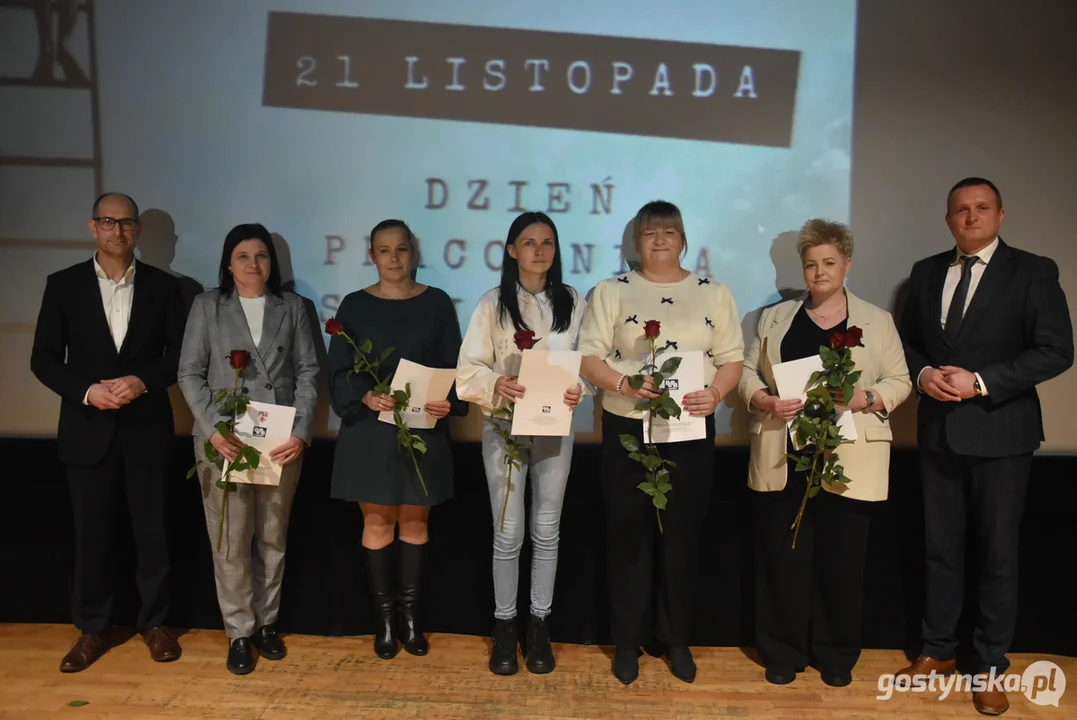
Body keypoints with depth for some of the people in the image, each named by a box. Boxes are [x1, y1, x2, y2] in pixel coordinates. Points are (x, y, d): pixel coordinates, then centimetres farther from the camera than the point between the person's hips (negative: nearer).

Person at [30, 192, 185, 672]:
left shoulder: (163, 286, 2)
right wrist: (86, 391, -15)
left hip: (146, 429, 0)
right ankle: (92, 629, 24)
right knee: (92, 535, 9)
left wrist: (143, 381, -16)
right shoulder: (64, 285, 3)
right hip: (88, 429, 1)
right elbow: (44, 359, 1)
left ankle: (155, 622, 23)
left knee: (151, 532, 7)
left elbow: (181, 354, 1)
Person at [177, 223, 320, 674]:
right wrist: (213, 430, -12)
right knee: (230, 540, 2)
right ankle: (239, 632, 16)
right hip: (223, 440, -1)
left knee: (272, 537, 10)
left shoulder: (291, 307, 8)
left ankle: (266, 622, 25)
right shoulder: (207, 306, 5)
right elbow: (190, 373, 1)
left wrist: (302, 431, -9)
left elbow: (307, 372, 3)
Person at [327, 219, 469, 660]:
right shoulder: (355, 305, 3)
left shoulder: (437, 303, 3)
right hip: (369, 430, 0)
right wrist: (364, 396, -20)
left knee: (414, 523, 8)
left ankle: (410, 615, 20)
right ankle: (384, 616, 18)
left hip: (424, 429, 0)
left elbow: (454, 366, 2)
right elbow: (339, 372, -1)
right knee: (377, 524, 6)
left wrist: (449, 402, -17)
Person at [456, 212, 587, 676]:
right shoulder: (493, 304, -4)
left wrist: (578, 390, -18)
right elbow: (469, 369, -6)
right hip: (505, 428, -1)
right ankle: (504, 628, 23)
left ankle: (539, 627, 26)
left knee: (546, 531, 11)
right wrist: (496, 385, -26)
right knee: (508, 533, 6)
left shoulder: (572, 303, 1)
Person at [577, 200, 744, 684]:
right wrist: (625, 383, -21)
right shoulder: (612, 292, 3)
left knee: (682, 534, 9)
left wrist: (715, 393, -16)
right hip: (627, 429, -1)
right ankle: (628, 640, 22)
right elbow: (589, 357, -3)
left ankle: (675, 639, 26)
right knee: (628, 533, 6)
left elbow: (732, 359, 4)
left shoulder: (714, 294, 7)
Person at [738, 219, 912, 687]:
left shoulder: (877, 321, 7)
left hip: (848, 462, -1)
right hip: (784, 459, 1)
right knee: (782, 558, 6)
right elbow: (748, 371, 9)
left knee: (842, 561, 7)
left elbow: (899, 381, 6)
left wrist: (867, 398, -14)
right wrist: (764, 401, -11)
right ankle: (784, 653, 21)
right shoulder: (775, 317, 11)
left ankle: (837, 656, 25)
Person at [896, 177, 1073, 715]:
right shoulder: (926, 272, 9)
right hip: (938, 432, 4)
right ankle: (937, 651, 27)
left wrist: (981, 382, -18)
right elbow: (907, 339, 13)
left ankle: (990, 667, 21)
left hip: (1000, 432, -4)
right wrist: (922, 373, -8)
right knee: (941, 547, 13)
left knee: (997, 554, 6)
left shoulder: (1032, 272, -4)